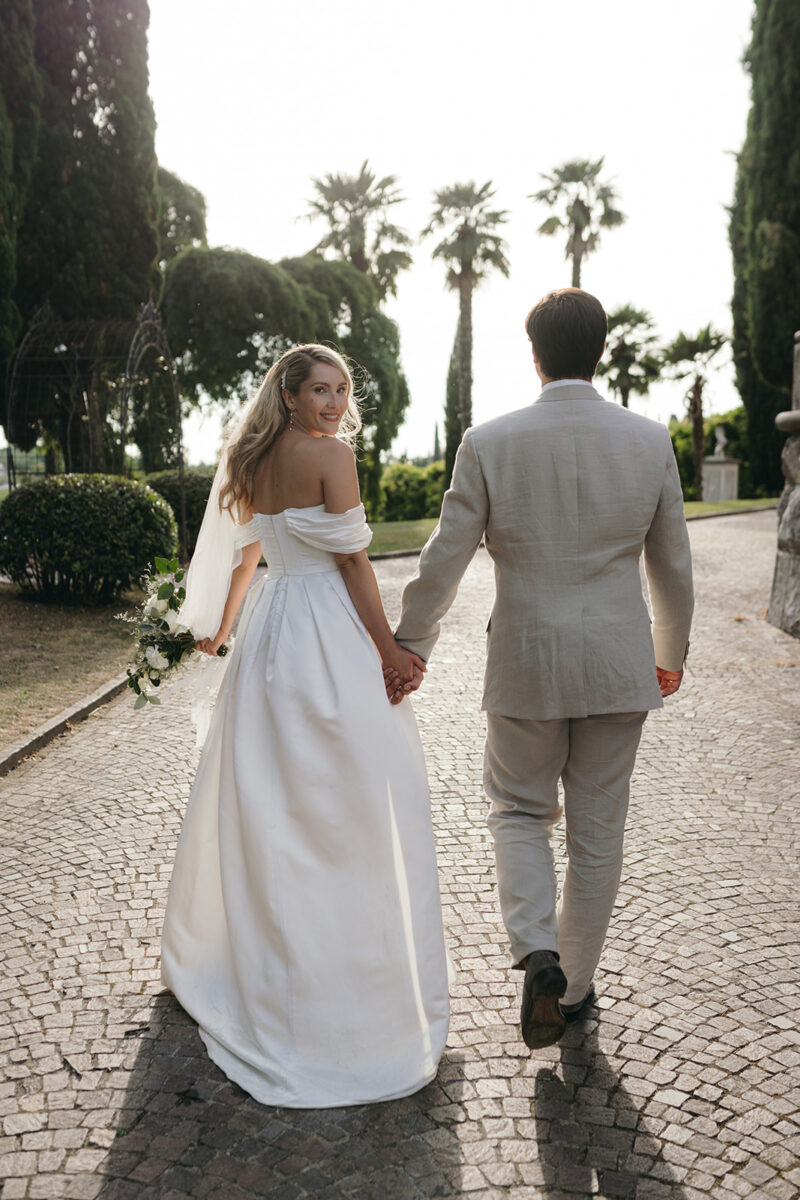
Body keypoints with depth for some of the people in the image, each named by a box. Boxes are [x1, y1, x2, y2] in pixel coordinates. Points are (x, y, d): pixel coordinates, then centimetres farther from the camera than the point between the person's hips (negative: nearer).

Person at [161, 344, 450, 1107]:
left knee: (260, 793, 20)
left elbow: (242, 554, 20)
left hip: (269, 633, 8)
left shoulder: (252, 462, 11)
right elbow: (351, 561, -14)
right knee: (346, 804, 1)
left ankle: (224, 948, 38)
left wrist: (220, 628, 33)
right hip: (328, 637, -8)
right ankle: (347, 970, 10)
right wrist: (389, 648, -11)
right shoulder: (329, 454, -11)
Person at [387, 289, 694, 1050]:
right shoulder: (650, 441, -3)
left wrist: (408, 650, 9)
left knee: (520, 811, 20)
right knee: (597, 829, 15)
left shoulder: (489, 444, -9)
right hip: (618, 662, 2)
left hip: (525, 662, -1)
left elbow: (442, 563, -5)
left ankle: (537, 953, 0)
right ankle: (573, 988, 29)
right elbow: (673, 567, 5)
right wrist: (671, 654, 21)